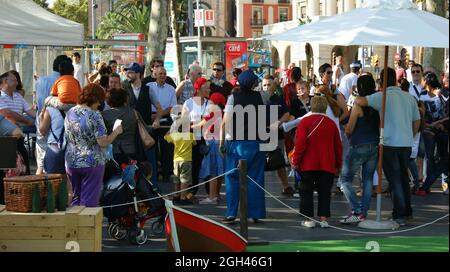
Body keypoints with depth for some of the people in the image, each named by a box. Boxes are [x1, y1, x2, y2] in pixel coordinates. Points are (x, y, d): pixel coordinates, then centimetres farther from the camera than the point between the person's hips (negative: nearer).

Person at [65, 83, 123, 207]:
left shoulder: (70, 113, 4)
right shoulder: (94, 116, -15)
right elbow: (103, 142, -19)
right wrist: (116, 132, -4)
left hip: (71, 163, 6)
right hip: (92, 163, -6)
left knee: (75, 198, 16)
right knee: (89, 201, 1)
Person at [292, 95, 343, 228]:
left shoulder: (305, 121, -5)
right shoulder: (331, 123, 6)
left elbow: (300, 143, -12)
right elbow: (338, 146, 9)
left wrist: (296, 161, -4)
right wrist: (338, 165, 18)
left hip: (308, 165, -3)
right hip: (327, 165, 3)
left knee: (306, 191, 6)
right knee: (324, 192, 9)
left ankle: (309, 218, 4)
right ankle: (324, 218, 5)